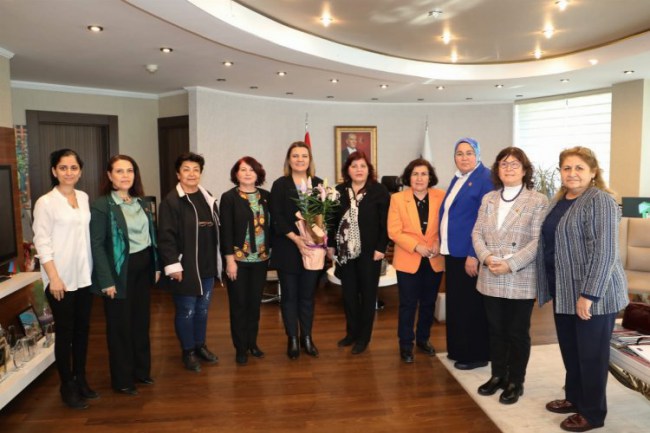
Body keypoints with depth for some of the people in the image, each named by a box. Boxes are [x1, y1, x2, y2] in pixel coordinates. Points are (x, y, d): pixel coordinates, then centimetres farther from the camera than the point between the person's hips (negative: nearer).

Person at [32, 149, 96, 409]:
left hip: (85, 276, 5)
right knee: (64, 332, 6)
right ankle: (67, 386, 20)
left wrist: (95, 270, 7)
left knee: (82, 329, 14)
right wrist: (54, 278, -15)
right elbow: (42, 243, -11)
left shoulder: (85, 198, 6)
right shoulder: (45, 202, -9)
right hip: (61, 279, -5)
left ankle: (80, 379, 29)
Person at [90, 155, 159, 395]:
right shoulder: (101, 205, -12)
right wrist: (106, 280, -19)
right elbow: (97, 245, -15)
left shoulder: (141, 202, 9)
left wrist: (156, 266, 8)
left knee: (141, 321, 16)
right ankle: (122, 380, 21)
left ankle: (141, 370, 32)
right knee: (120, 326, 6)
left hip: (143, 268, 7)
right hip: (120, 271, -6)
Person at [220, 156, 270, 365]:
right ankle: (240, 348, 19)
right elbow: (226, 231, -9)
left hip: (260, 258, 4)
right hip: (238, 259, -3)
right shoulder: (229, 197, -6)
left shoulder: (266, 196, 5)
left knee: (255, 302, 13)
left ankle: (252, 342, 28)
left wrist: (270, 250, 4)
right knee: (239, 304, 6)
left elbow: (270, 225, 8)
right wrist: (230, 259, -13)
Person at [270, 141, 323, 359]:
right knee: (289, 295, 7)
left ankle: (307, 338, 23)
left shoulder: (318, 184, 7)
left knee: (307, 295, 10)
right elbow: (277, 217, -8)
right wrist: (296, 239, -18)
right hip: (287, 249, -2)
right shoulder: (279, 185, 0)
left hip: (312, 248, 2)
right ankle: (292, 339, 19)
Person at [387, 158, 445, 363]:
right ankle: (406, 344, 19)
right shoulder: (397, 198, -5)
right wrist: (417, 246, -18)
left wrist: (438, 243, -14)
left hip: (435, 260, 2)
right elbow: (394, 231, -9)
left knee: (428, 302, 15)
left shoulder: (441, 196, -1)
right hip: (408, 260, -2)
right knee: (408, 304, 5)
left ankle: (423, 339, 34)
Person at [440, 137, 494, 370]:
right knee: (456, 303, 15)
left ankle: (476, 355, 15)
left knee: (471, 305, 2)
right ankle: (458, 349, 28)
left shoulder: (485, 179, -12)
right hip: (454, 252, 8)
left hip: (470, 254, -8)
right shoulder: (457, 179, 15)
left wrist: (474, 255, -20)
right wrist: (444, 245, 14)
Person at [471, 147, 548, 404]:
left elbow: (538, 241, -12)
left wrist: (511, 264, -20)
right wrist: (487, 258, -12)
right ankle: (498, 376, 31)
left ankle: (515, 382, 24)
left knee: (518, 333, 8)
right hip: (491, 279, 4)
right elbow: (477, 233, 6)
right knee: (496, 330, 15)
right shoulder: (488, 199, 10)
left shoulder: (538, 201, -5)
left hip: (521, 280, -4)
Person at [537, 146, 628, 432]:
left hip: (593, 294, -8)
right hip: (564, 291, 8)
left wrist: (589, 295, -23)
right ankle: (574, 398, 36)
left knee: (591, 353, 6)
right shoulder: (558, 200, 11)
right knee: (569, 348, 18)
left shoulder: (600, 201, -15)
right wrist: (546, 287, 17)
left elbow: (604, 252, -21)